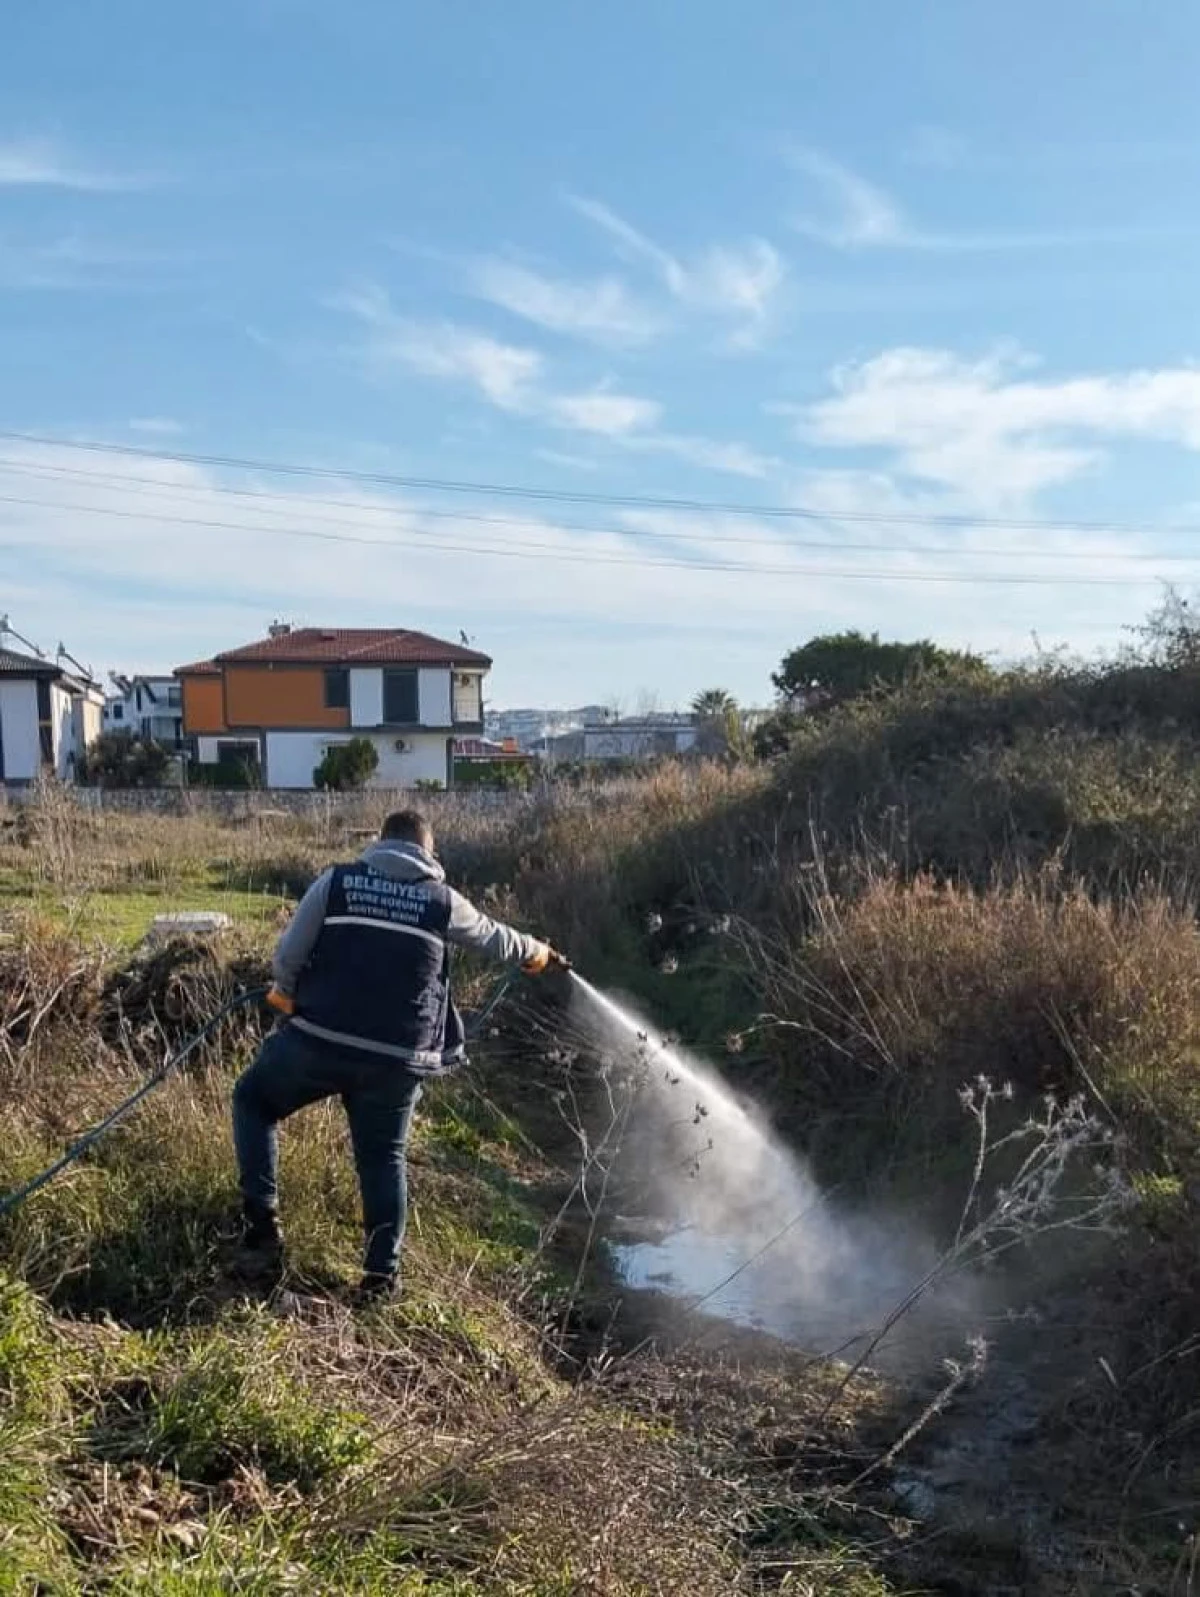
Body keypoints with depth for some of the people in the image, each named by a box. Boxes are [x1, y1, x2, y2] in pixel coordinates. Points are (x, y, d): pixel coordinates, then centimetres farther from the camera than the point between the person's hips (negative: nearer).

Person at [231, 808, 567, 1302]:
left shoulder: (335, 882, 1)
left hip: (319, 1040, -1)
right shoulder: (443, 901, 6)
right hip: (398, 1059, 1)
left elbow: (286, 958, -2)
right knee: (383, 1157, 18)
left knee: (252, 1099, 22)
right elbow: (496, 938, 22)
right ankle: (382, 1271, 19)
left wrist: (289, 997, 20)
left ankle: (261, 1220, 13)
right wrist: (539, 954, 42)